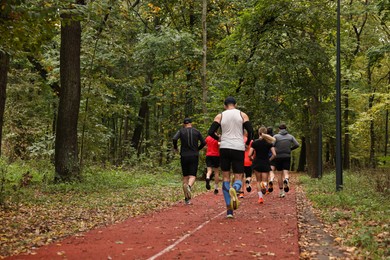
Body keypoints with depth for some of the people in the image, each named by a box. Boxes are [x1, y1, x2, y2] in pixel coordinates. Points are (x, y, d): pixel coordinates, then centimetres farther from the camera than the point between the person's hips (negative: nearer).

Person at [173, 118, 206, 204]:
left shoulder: (181, 131, 2)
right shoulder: (196, 131, 5)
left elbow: (174, 139, -14)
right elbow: (203, 142, 4)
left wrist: (175, 147, 4)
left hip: (184, 157, 1)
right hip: (194, 157, -1)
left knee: (185, 176, 11)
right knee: (192, 176, -2)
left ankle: (187, 198, 10)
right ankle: (189, 186, -37)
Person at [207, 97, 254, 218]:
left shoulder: (220, 116, 6)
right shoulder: (242, 115, 5)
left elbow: (211, 132, -3)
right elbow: (250, 131, -3)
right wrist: (247, 143, 15)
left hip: (224, 148, 1)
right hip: (238, 148, -1)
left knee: (226, 178, 10)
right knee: (238, 178, 7)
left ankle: (229, 210, 3)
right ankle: (234, 190, -32)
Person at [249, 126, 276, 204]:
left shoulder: (255, 142, -4)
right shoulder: (269, 142, -1)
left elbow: (250, 154, -9)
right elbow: (274, 154, -9)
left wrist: (252, 158, 12)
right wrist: (269, 159, 8)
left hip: (257, 164, 0)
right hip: (266, 164, 0)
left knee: (258, 181, 14)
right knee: (264, 181, 6)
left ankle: (260, 197, 1)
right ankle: (264, 184, -31)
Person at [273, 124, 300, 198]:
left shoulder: (276, 136, -3)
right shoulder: (290, 136, 6)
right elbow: (297, 144, -2)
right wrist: (290, 149, 13)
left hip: (278, 157, -1)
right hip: (287, 156, 1)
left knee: (279, 174, 8)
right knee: (285, 173, 2)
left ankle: (281, 192, 9)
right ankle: (286, 180, -35)